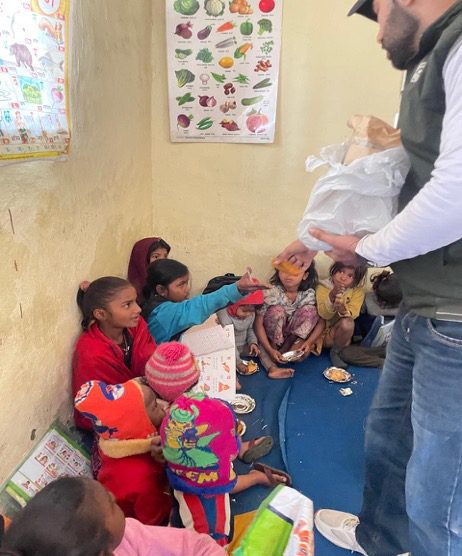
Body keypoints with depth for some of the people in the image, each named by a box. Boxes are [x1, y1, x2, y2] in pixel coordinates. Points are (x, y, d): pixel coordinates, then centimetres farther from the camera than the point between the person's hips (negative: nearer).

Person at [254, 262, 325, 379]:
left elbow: (321, 321, -11)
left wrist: (309, 342, -28)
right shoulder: (271, 292, -22)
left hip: (297, 337, 2)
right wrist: (270, 349, -32)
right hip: (271, 337, -2)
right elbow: (258, 323, -22)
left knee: (309, 310, -22)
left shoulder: (310, 294, -15)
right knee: (277, 311, -31)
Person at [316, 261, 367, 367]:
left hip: (342, 331, 1)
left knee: (347, 323, -34)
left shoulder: (358, 290, -7)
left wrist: (343, 310, -42)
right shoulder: (323, 287, -10)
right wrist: (331, 297, -35)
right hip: (324, 329, -1)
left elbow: (353, 314, -18)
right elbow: (324, 315, -17)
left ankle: (336, 351, -8)